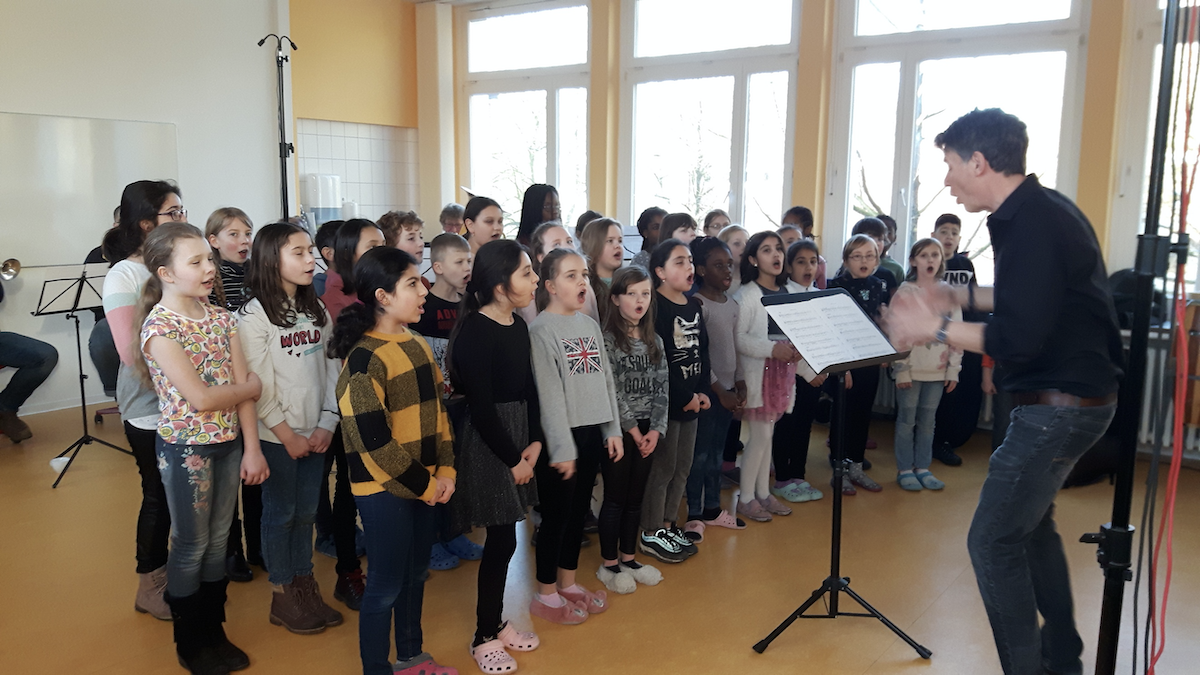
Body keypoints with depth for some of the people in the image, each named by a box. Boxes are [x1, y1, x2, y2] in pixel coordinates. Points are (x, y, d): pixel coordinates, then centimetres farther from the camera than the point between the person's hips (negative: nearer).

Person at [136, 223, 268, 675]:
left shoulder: (221, 318, 2)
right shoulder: (159, 325, -16)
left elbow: (244, 386, -1)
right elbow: (201, 398, -21)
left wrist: (252, 448, -7)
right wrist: (252, 387, -6)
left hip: (229, 442, 5)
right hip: (186, 446, -5)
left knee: (218, 540, 15)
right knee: (191, 545, 8)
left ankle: (215, 632, 31)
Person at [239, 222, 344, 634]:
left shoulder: (316, 309, 7)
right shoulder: (254, 315, -10)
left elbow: (331, 369, 6)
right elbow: (258, 384, -13)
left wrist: (327, 424, -3)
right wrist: (287, 435, -12)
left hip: (316, 433, 5)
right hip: (277, 435, -5)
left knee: (306, 511, 13)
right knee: (280, 514, 7)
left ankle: (305, 587, 27)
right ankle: (282, 597, 21)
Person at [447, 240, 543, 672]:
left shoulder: (518, 327, 7)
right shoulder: (475, 332, -17)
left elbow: (528, 389, 10)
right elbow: (482, 407, -18)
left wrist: (534, 442, -2)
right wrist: (513, 458, -12)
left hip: (517, 437, 8)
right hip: (485, 442, -7)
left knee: (504, 538, 14)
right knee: (502, 539, -2)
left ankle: (496, 622, 31)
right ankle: (483, 638, 16)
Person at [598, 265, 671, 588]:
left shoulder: (654, 340, 8)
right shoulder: (607, 339, -10)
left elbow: (661, 387, 4)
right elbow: (611, 391, -15)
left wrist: (656, 429, -6)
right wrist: (632, 428, -13)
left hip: (647, 431, 5)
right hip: (619, 429, -5)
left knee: (636, 497, 13)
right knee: (615, 498, 3)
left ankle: (629, 558, 26)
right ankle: (609, 564, 17)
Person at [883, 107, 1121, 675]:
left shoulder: (1031, 226, -23)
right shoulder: (1044, 209, 8)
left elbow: (1016, 341, -27)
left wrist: (936, 329, -16)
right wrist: (961, 298, 13)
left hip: (1059, 404, -11)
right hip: (1076, 394, 11)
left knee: (993, 540, -4)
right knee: (1029, 522, 23)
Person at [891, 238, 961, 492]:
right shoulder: (905, 291, -4)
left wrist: (954, 369, 2)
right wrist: (901, 370, -13)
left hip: (937, 370, 3)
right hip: (911, 369, -3)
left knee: (927, 421, 11)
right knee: (906, 420, 4)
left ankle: (922, 468, 22)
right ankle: (904, 469, 14)